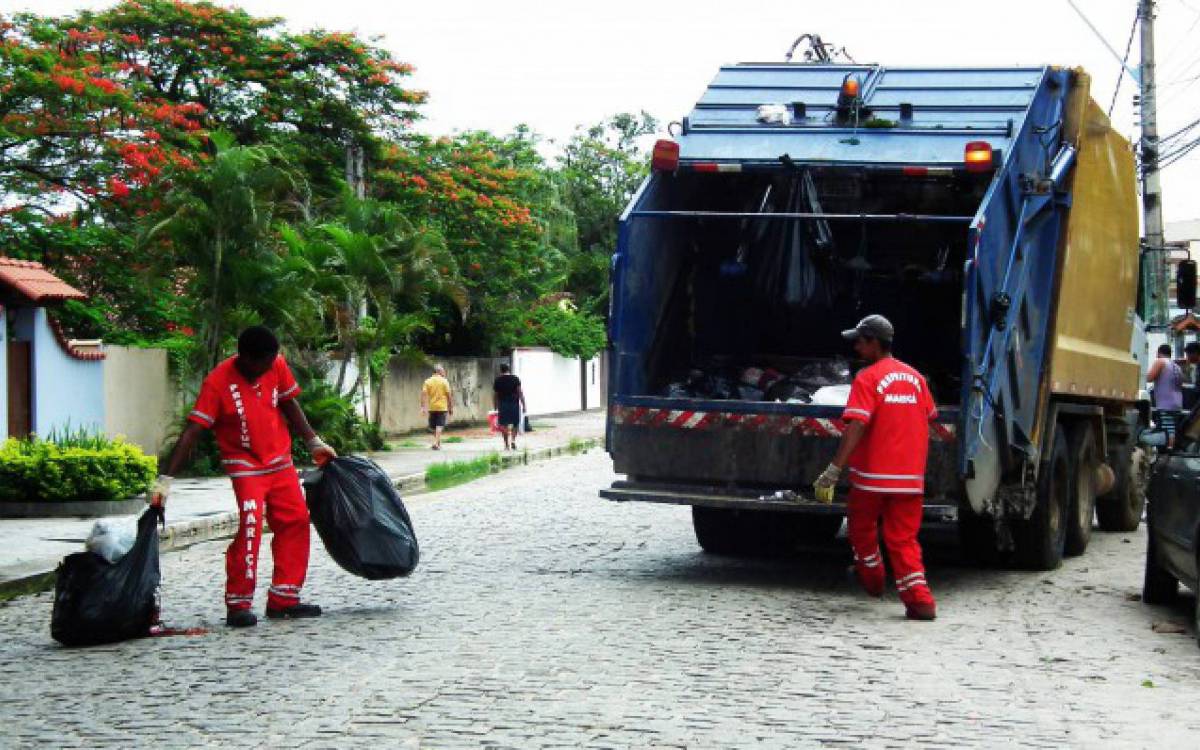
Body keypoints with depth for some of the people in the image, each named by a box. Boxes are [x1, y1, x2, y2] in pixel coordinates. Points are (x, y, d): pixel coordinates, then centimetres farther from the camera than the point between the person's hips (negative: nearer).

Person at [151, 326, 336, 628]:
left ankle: (283, 599, 15)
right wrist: (166, 479, -28)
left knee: (296, 522, 5)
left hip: (281, 461, 6)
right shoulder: (217, 382, -21)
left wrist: (313, 442, 14)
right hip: (245, 466, -6)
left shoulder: (277, 365, -6)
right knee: (251, 525, -20)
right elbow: (191, 432, -23)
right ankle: (238, 605, -12)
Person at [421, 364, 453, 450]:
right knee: (439, 426, -5)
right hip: (442, 407, -3)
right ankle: (436, 443, -18)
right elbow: (449, 395, -4)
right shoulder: (444, 381, -3)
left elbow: (424, 394, -7)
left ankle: (438, 443, 28)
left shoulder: (428, 381, 3)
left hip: (432, 408, 3)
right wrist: (451, 408, 4)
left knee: (434, 427, 15)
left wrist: (423, 407, -9)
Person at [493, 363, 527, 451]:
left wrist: (495, 408, 14)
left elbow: (495, 396, 8)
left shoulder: (497, 381, 7)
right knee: (515, 424, 11)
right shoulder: (515, 379, 2)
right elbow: (520, 392, -3)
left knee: (504, 425, 5)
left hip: (502, 404, 1)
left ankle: (507, 445, 3)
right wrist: (524, 405, -1)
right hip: (514, 403, -1)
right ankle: (513, 441, -6)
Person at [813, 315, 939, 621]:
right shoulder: (915, 377, 8)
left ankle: (871, 579, 35)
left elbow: (856, 426, -22)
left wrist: (835, 468, -24)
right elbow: (929, 419, 17)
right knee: (903, 539, 7)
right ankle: (920, 601, -4)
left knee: (861, 526, 21)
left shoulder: (867, 378, -11)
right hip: (910, 475, 5)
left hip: (872, 475, -5)